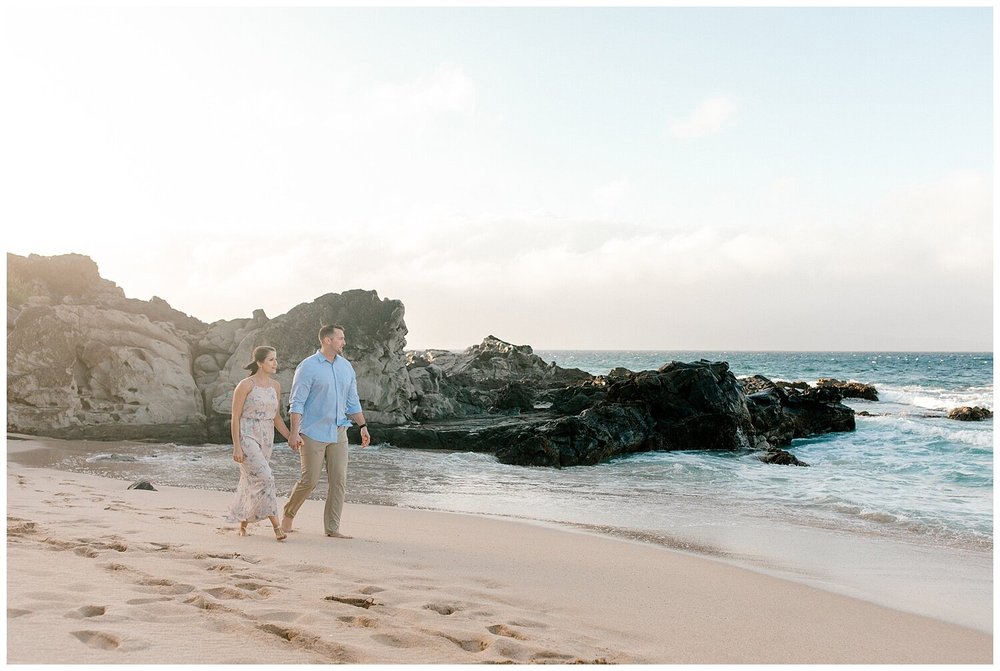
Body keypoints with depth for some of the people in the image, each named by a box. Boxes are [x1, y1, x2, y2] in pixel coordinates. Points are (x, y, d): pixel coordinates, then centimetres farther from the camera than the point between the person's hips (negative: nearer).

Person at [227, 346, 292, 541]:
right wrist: (236, 447, -15)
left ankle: (243, 523, 27)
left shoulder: (275, 386, 8)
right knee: (265, 478, -16)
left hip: (266, 439, 7)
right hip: (247, 437, -7)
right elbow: (235, 417, -10)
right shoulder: (245, 385, -11)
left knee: (251, 481, 14)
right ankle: (276, 526, -14)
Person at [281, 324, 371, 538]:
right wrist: (294, 432, -19)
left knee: (339, 480, 1)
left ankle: (332, 528, 8)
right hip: (313, 433, -6)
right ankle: (289, 513, 24)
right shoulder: (308, 367, -9)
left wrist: (363, 426, 13)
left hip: (338, 432, 6)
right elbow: (297, 402, -12)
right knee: (310, 480, -2)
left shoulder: (346, 367, 11)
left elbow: (352, 401, 18)